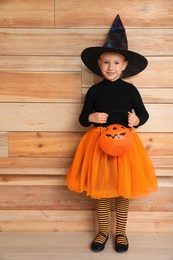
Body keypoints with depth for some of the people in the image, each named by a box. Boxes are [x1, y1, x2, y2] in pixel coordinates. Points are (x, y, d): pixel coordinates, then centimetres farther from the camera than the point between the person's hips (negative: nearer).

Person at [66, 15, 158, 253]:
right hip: (99, 142, 1)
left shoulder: (130, 90, -2)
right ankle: (102, 232, 28)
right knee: (100, 189, 9)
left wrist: (136, 120, -16)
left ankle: (121, 233, 29)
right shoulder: (94, 91, -1)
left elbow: (144, 114, 5)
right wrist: (91, 117, -18)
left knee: (124, 189, 9)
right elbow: (82, 119, 4)